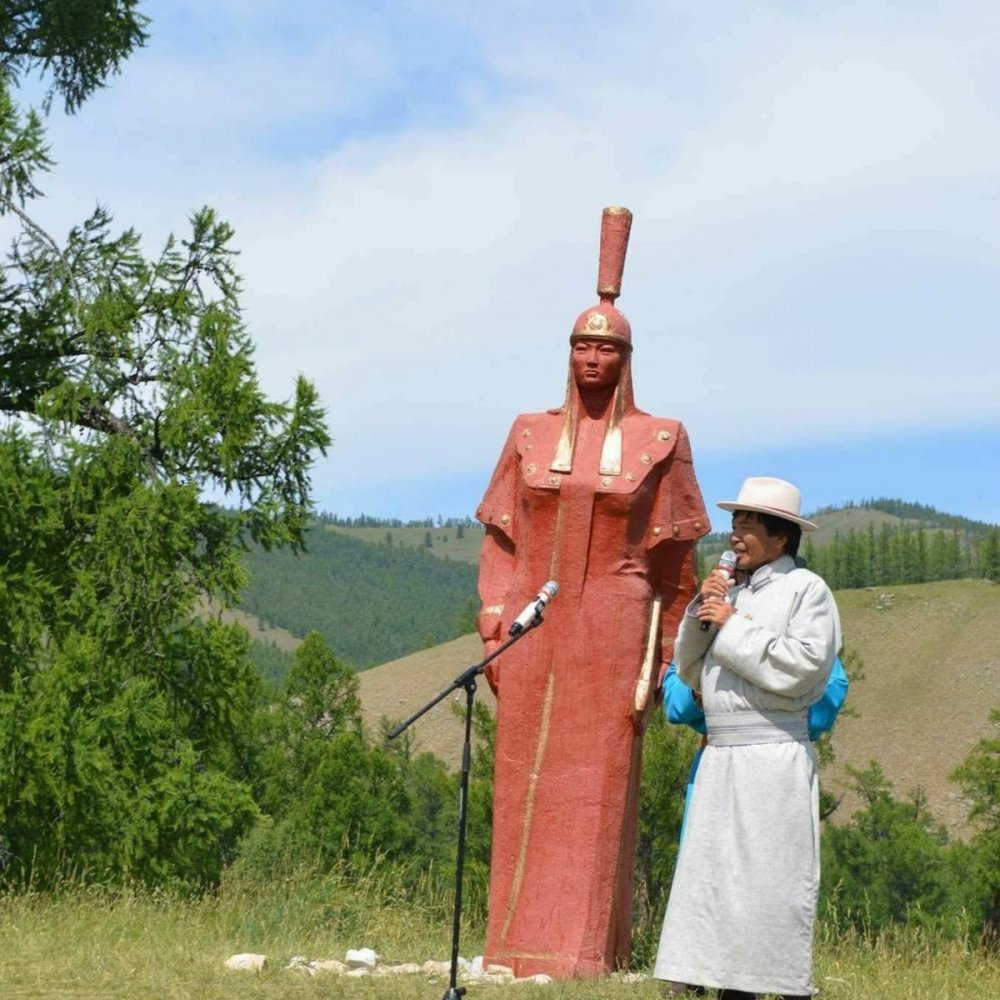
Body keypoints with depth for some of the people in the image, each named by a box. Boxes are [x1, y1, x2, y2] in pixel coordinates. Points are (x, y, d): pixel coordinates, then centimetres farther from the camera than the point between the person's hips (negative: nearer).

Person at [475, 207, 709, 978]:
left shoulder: (659, 441, 0)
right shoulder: (531, 434, 8)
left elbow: (674, 559, 3)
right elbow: (501, 539, 8)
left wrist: (665, 655, 1)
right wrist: (493, 628, 0)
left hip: (611, 626, -3)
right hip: (533, 624, 3)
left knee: (596, 783, -4)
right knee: (527, 782, 4)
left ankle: (583, 947, -1)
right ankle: (523, 941, 10)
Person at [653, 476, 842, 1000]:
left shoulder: (806, 589, -2)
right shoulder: (732, 593, 17)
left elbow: (800, 667, -15)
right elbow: (690, 672, 17)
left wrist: (732, 625, -10)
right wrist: (702, 613, 2)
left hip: (774, 759, -7)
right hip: (720, 758, 7)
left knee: (774, 880, -7)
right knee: (714, 874, 5)